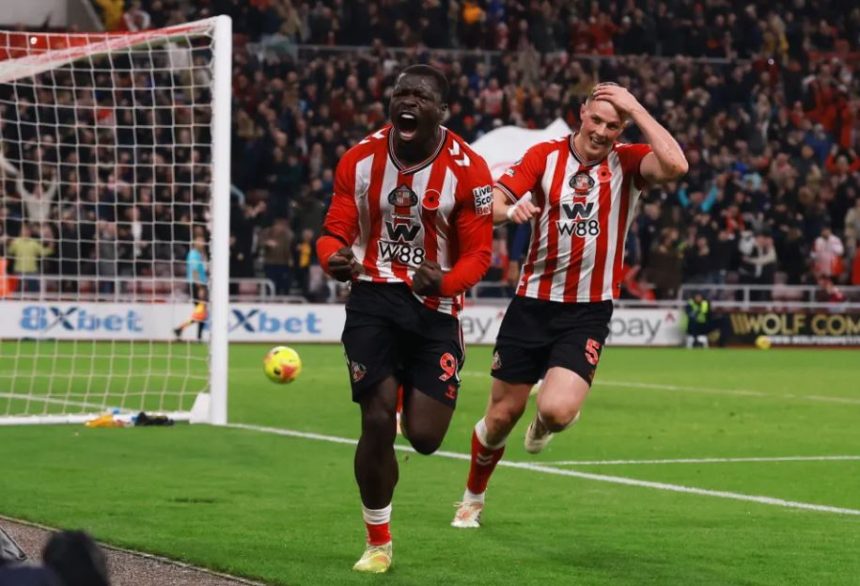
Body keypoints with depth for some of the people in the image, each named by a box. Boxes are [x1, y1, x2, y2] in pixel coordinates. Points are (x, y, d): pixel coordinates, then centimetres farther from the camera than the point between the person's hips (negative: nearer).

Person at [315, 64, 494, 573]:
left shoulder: (467, 169, -11)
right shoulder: (360, 160, -3)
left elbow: (478, 253, -8)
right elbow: (336, 231, 1)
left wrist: (444, 282, -29)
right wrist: (334, 257, -24)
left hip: (435, 306, -1)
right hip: (373, 299, 1)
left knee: (424, 437, -5)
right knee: (377, 422, -9)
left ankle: (416, 398, 37)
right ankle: (378, 541, 11)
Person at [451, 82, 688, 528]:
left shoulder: (627, 163, -4)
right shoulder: (545, 155, 1)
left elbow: (675, 165, -24)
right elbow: (493, 198, -7)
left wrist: (636, 110, -20)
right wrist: (509, 209, -30)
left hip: (588, 311, -1)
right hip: (533, 302, 2)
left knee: (558, 411, -22)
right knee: (502, 415, 7)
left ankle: (543, 424, 18)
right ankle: (473, 499, 32)